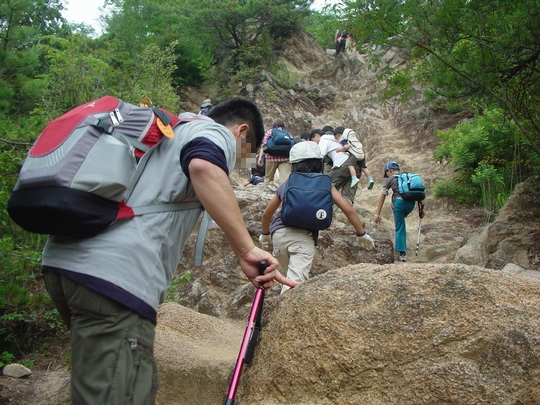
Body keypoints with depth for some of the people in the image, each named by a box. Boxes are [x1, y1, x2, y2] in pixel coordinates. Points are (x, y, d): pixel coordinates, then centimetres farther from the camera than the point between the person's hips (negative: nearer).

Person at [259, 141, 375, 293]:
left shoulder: (286, 185, 17)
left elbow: (267, 213, 25)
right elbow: (348, 209, 5)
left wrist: (265, 234, 42)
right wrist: (361, 234, 15)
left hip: (278, 234, 4)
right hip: (303, 237, -4)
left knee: (291, 277, 25)